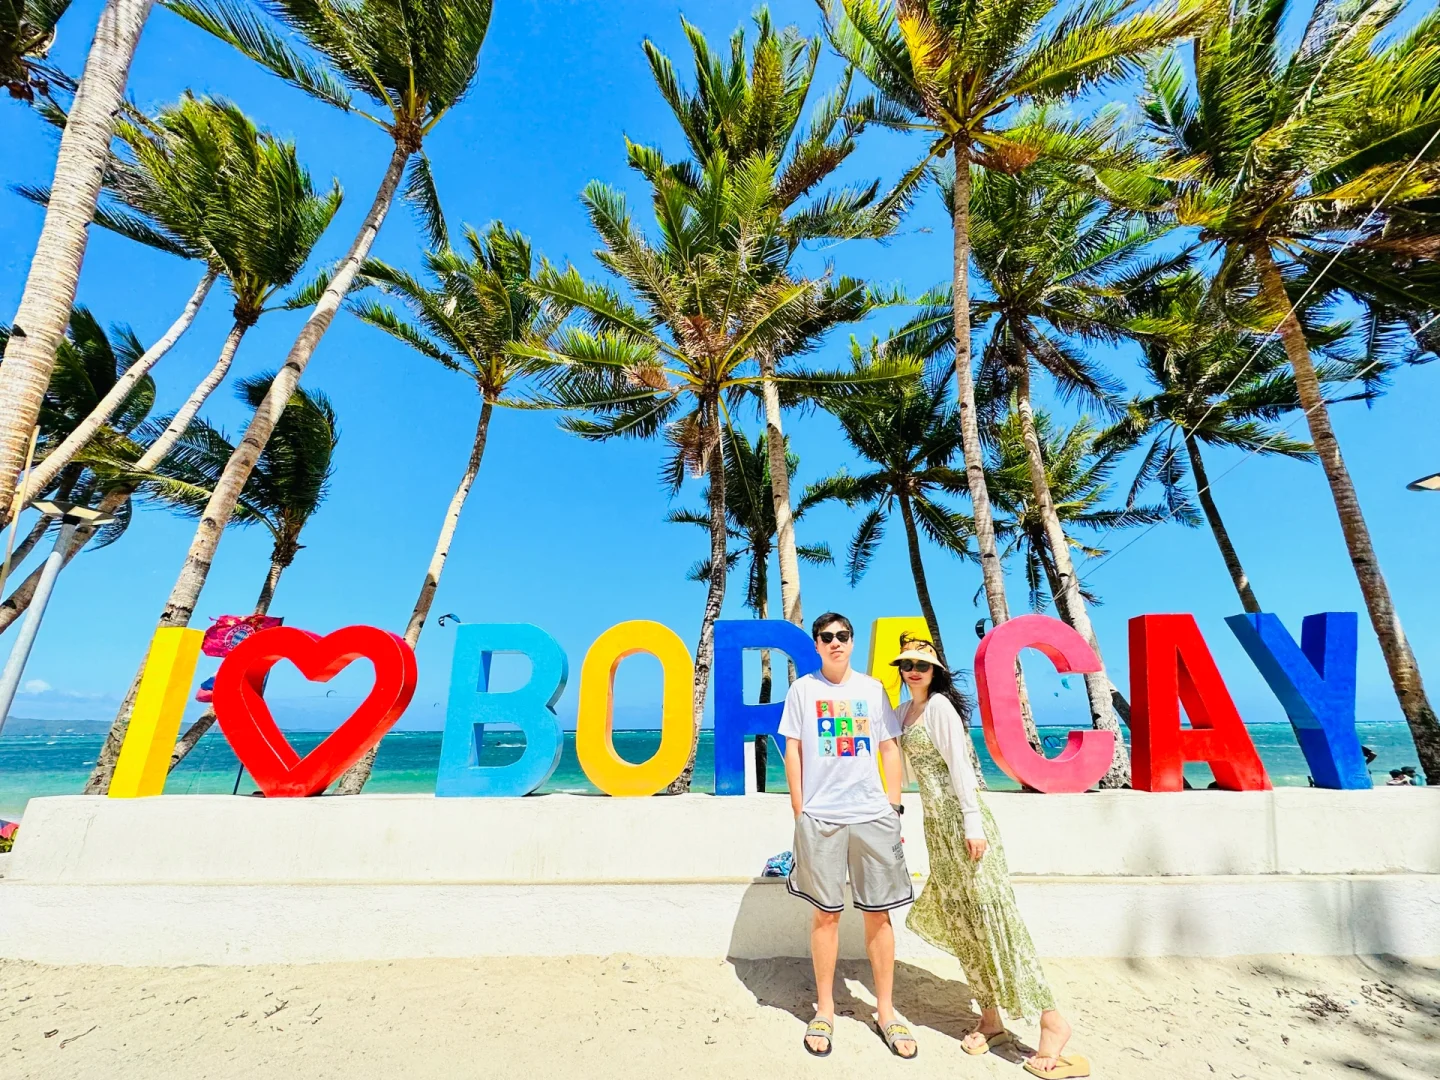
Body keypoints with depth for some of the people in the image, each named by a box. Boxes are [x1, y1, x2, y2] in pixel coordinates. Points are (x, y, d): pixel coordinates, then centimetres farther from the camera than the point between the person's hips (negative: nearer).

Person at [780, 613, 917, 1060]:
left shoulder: (872, 688, 6)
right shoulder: (803, 689, 2)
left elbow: (890, 749, 9)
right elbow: (792, 751, 4)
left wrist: (893, 805, 5)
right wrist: (799, 811, 1)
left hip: (872, 815, 2)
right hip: (819, 816, -1)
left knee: (878, 912, 9)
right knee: (826, 912, 8)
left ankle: (885, 1011, 26)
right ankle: (824, 1010, 25)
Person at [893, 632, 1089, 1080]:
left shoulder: (939, 706, -12)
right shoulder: (905, 712, 12)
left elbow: (960, 764, -18)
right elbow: (903, 762, 19)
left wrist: (973, 821, -21)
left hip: (958, 817, -8)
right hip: (935, 821, 8)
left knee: (990, 914, -6)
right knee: (959, 919, 12)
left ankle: (1051, 1020, 5)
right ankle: (991, 1019, 23)